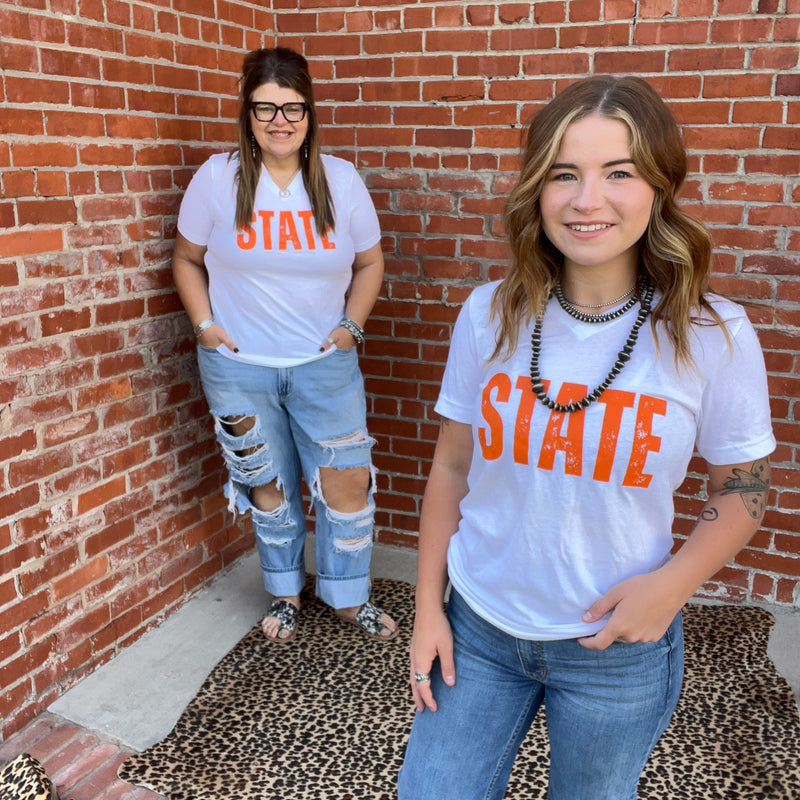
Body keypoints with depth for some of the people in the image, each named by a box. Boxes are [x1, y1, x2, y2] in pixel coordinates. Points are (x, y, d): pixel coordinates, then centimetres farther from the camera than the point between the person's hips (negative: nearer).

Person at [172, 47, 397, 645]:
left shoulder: (341, 181, -2)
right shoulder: (217, 178, -4)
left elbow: (370, 261, 7)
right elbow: (188, 259, 6)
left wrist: (351, 326, -3)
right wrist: (205, 325, -5)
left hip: (325, 365, 1)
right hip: (238, 367, 0)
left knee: (348, 482, 2)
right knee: (268, 485, 13)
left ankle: (349, 597, 26)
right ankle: (285, 593, 36)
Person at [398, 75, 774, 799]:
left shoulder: (713, 335, -14)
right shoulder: (489, 315, -9)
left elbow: (741, 491, -2)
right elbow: (451, 469, 0)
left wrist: (672, 583, -18)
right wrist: (428, 607, 1)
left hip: (618, 647, -1)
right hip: (476, 628, 2)